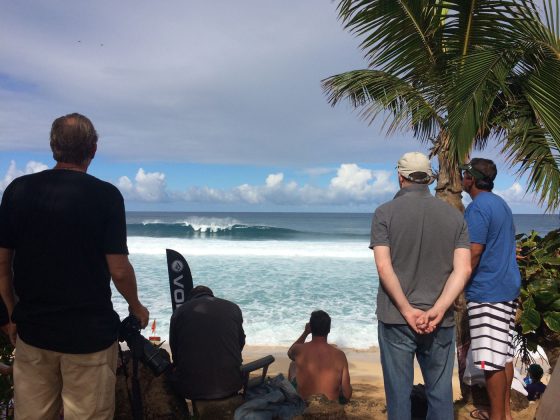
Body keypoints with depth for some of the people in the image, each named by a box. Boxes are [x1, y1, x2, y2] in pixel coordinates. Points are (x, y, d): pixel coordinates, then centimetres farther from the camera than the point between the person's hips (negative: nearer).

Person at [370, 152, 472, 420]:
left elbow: (384, 267, -14)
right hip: (440, 322, 3)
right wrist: (438, 311, -11)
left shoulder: (385, 213, -5)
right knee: (440, 392, 15)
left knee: (399, 392, 9)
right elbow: (463, 269, -6)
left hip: (396, 319, -2)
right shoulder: (454, 215, 3)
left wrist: (408, 311, -11)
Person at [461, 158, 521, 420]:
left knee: (492, 360, -2)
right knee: (504, 354, 15)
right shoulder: (501, 204, 15)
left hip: (487, 292, -10)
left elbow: (474, 252, -21)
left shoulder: (478, 207, -15)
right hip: (508, 287, 10)